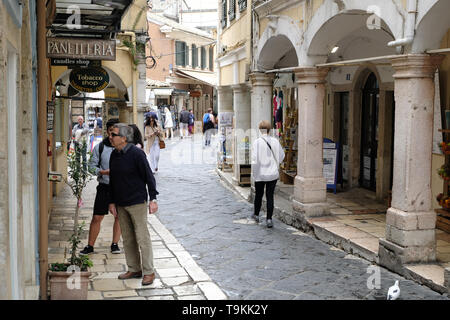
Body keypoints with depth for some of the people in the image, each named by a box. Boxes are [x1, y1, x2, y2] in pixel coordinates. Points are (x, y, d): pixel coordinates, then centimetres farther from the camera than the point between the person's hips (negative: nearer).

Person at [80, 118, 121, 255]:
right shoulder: (99, 147, 0)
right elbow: (92, 165, 3)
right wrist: (103, 172, -14)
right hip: (104, 187, 0)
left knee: (119, 216, 8)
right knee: (97, 217, 2)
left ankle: (115, 244, 23)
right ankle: (90, 246, 14)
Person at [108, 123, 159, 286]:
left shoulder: (136, 153, -13)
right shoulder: (114, 154, 7)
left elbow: (149, 176, -10)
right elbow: (112, 179, 15)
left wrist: (153, 199, -12)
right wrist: (112, 202, 12)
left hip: (137, 202, -7)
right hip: (120, 204, 7)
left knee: (142, 238, -3)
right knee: (127, 239, 12)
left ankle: (148, 272, 6)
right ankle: (134, 269, 22)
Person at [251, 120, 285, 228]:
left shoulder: (257, 142, -13)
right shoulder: (275, 141, -2)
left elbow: (255, 160, -16)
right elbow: (281, 155, 10)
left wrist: (254, 174, -6)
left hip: (260, 174, -2)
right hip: (273, 174, 2)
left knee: (258, 195, 17)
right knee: (270, 196, 7)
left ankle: (256, 215, 35)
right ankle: (269, 219, 2)